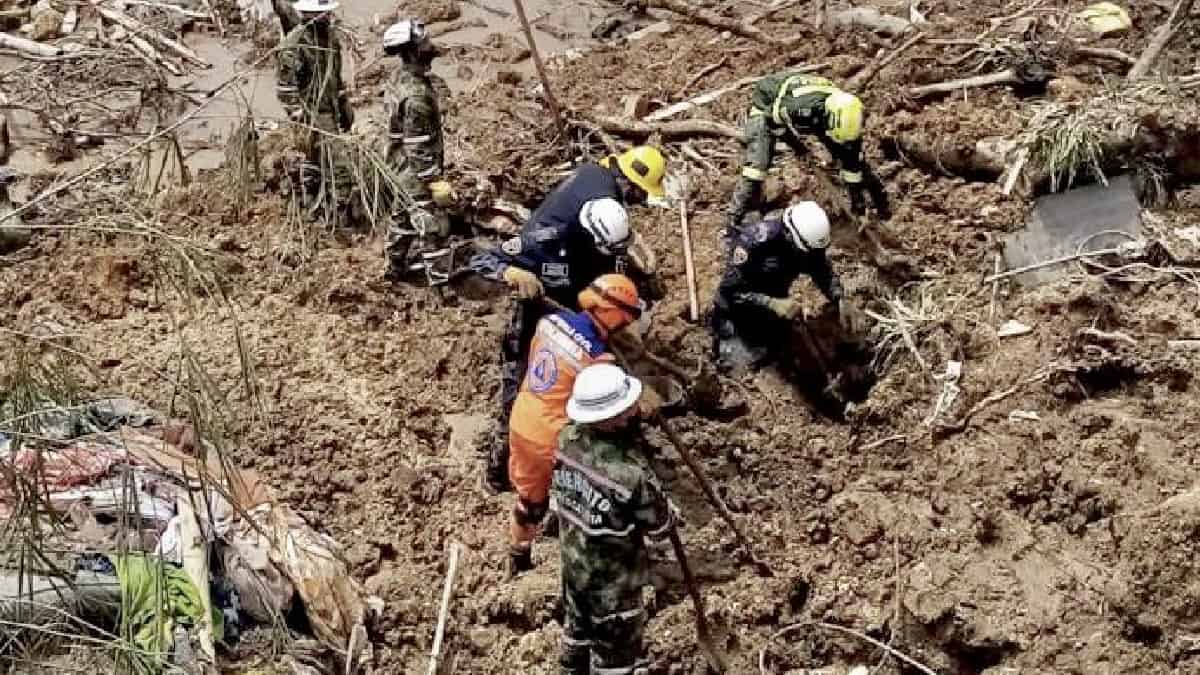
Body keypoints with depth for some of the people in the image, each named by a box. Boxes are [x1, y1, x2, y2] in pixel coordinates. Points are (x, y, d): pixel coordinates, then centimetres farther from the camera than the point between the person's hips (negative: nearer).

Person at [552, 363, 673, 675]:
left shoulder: (567, 439, -18)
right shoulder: (631, 474, -37)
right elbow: (662, 529, -19)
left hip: (573, 564, 6)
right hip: (612, 580, -6)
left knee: (577, 629, 31)